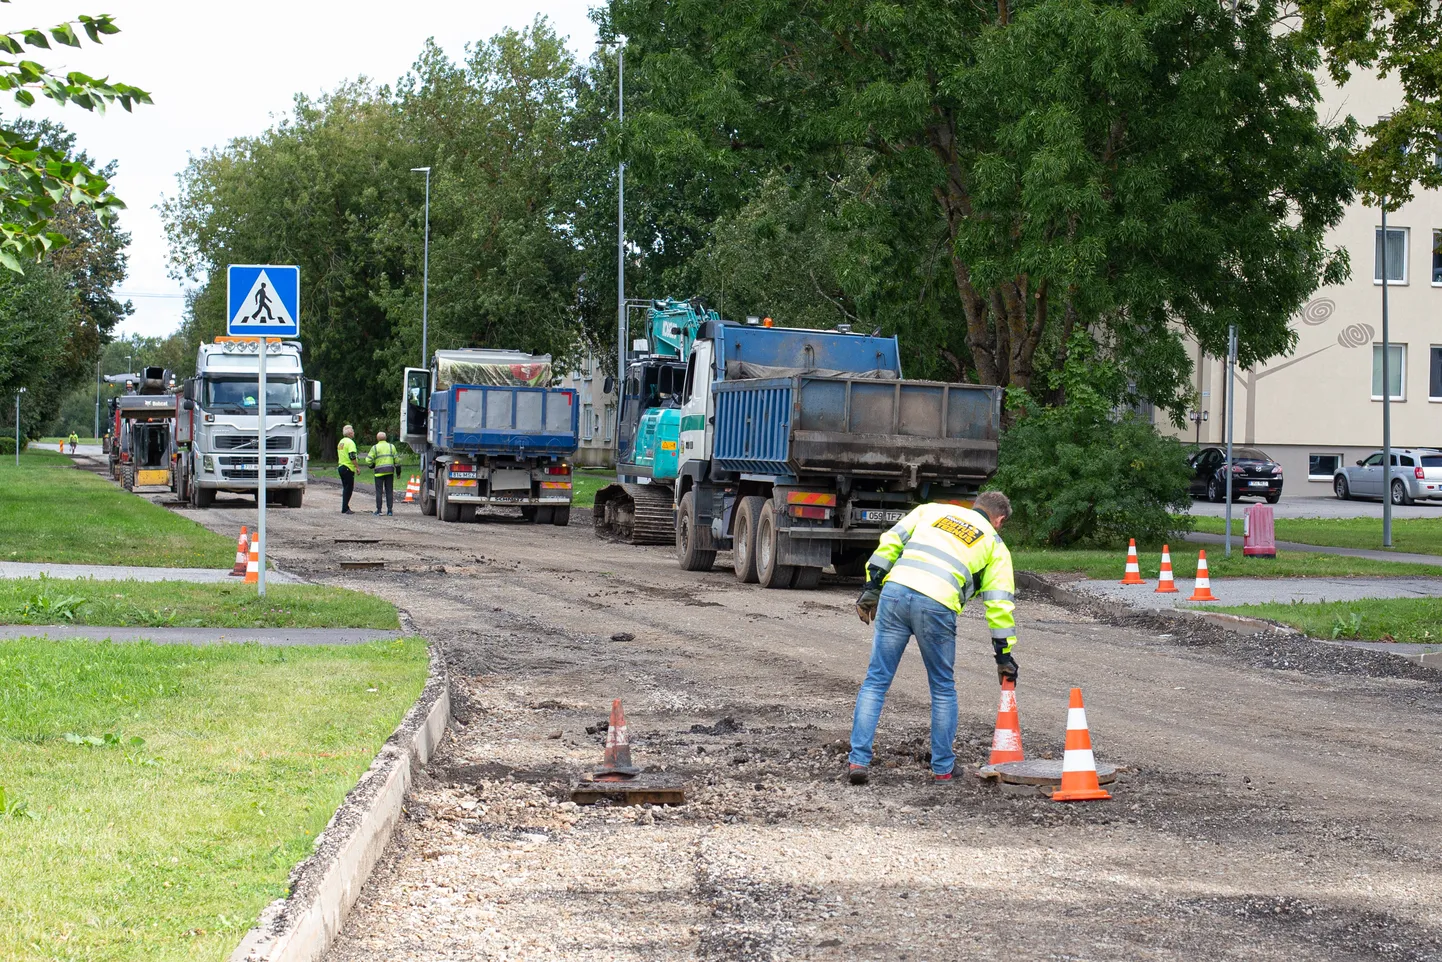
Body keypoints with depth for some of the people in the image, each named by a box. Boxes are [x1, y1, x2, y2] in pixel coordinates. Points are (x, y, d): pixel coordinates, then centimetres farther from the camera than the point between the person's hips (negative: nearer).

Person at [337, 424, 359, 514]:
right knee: (349, 489, -7)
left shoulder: (340, 442, 17)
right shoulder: (350, 442, -12)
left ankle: (345, 508, 17)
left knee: (346, 488, 15)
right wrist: (357, 466, -15)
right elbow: (352, 457, -21)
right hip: (348, 468, -9)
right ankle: (345, 509, -10)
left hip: (341, 467, 9)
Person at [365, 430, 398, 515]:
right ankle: (389, 510, 3)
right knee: (389, 491, 6)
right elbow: (396, 459, 6)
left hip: (379, 471, -3)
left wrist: (372, 465, 17)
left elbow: (368, 460, -4)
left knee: (379, 491, 1)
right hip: (390, 471, 3)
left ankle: (378, 510, -1)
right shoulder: (391, 446, 7)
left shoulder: (375, 448, -1)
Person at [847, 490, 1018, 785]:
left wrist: (872, 588, 16)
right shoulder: (994, 545, 21)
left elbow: (890, 542, 16)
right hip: (937, 605, -2)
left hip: (895, 590, 2)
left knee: (876, 681, 9)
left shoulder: (933, 510, 27)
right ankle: (943, 768, 22)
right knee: (943, 689, 17)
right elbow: (1000, 604, 15)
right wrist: (1004, 655, 18)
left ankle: (858, 760, 3)